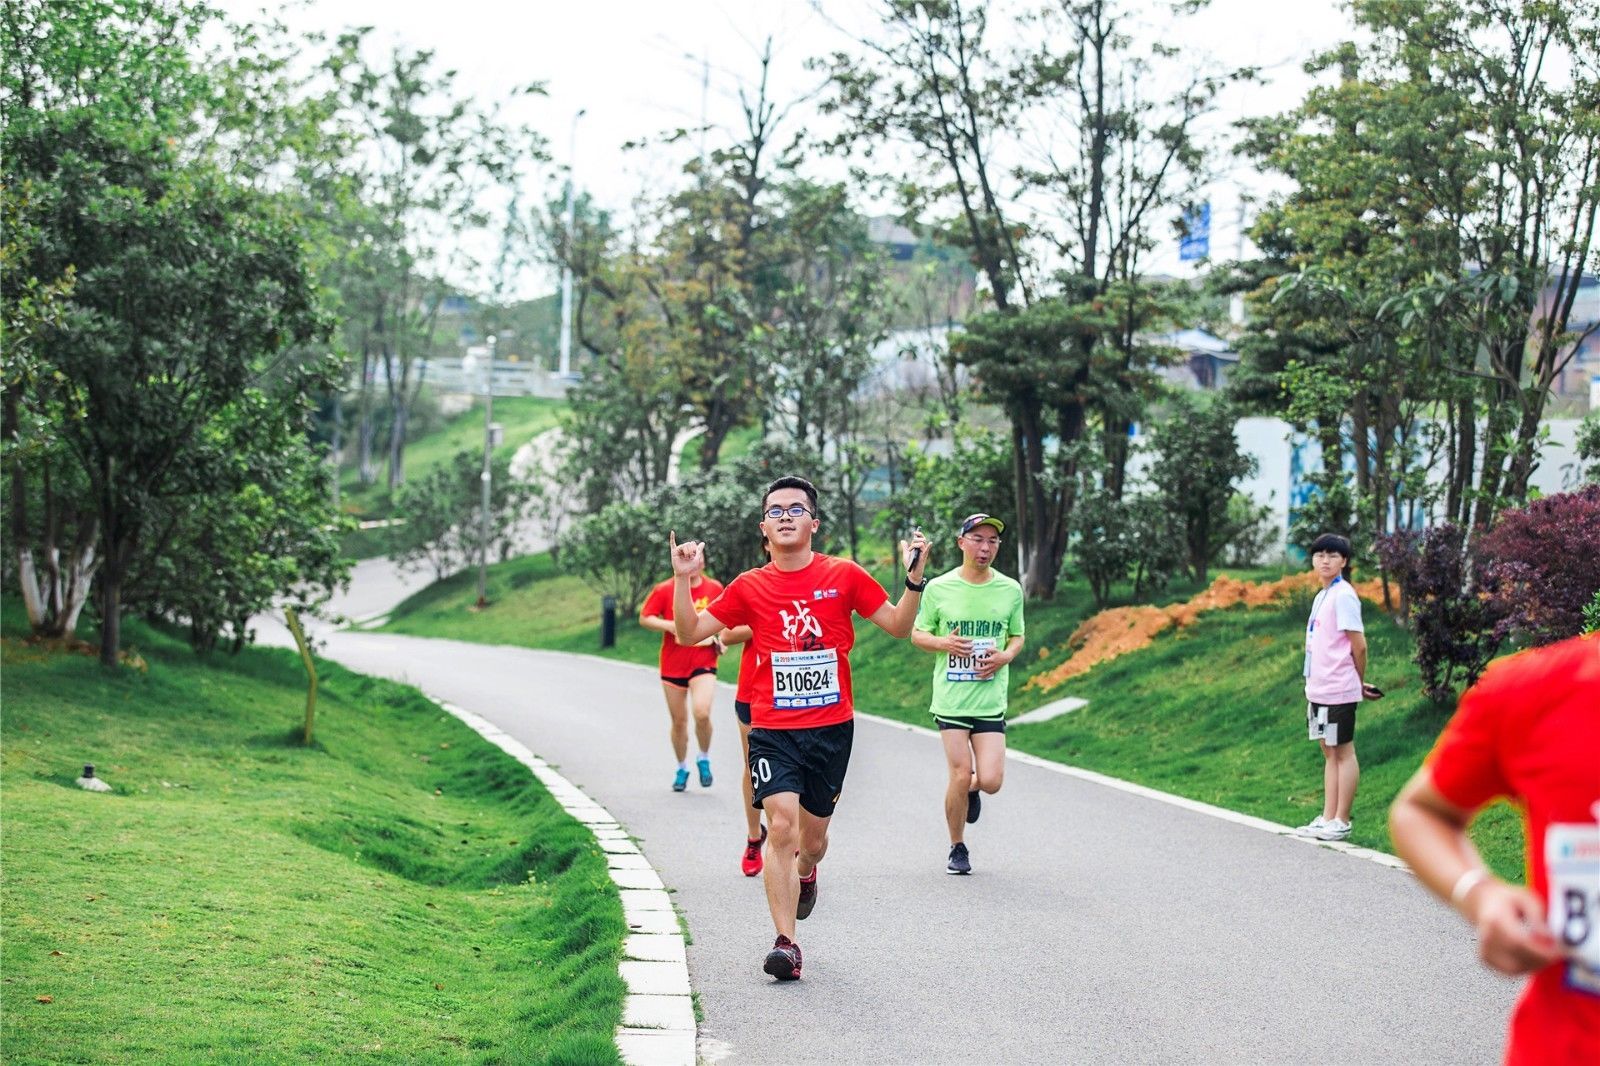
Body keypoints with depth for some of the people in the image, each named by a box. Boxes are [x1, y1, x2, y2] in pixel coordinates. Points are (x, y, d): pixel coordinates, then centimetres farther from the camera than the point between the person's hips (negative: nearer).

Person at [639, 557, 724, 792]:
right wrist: (671, 625, -16)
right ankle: (682, 768, 29)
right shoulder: (664, 590, -3)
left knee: (702, 713, -21)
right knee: (679, 721, 9)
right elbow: (644, 618, -2)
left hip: (704, 663, -1)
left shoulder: (715, 588, 3)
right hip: (673, 665, 1)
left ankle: (704, 759, 5)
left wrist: (721, 639, 1)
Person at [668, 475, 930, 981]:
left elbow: (899, 626, 4)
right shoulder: (750, 587, 2)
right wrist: (683, 578, -9)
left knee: (812, 833, 13)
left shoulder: (844, 575, 1)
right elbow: (689, 632, 4)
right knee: (782, 826, -16)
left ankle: (806, 874, 51)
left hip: (832, 726, 1)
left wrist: (914, 579, -11)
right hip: (773, 729, -1)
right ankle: (786, 944, -14)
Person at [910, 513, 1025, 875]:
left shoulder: (1010, 590, 4)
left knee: (990, 781, -9)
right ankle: (957, 849, 16)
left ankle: (971, 788, 30)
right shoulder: (939, 588, -1)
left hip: (991, 699, 2)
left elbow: (1017, 637, 17)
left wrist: (1005, 657, -5)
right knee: (960, 775, -7)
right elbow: (917, 634, 8)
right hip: (951, 697, -1)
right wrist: (943, 643, -13)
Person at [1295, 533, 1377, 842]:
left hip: (1337, 689, -9)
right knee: (1329, 752, 12)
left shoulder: (1343, 596, -13)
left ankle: (1341, 821, 4)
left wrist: (1360, 682, 0)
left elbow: (1359, 645, -12)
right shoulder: (1322, 597, 14)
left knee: (1343, 751, -1)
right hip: (1318, 689, 9)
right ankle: (1327, 818, 18)